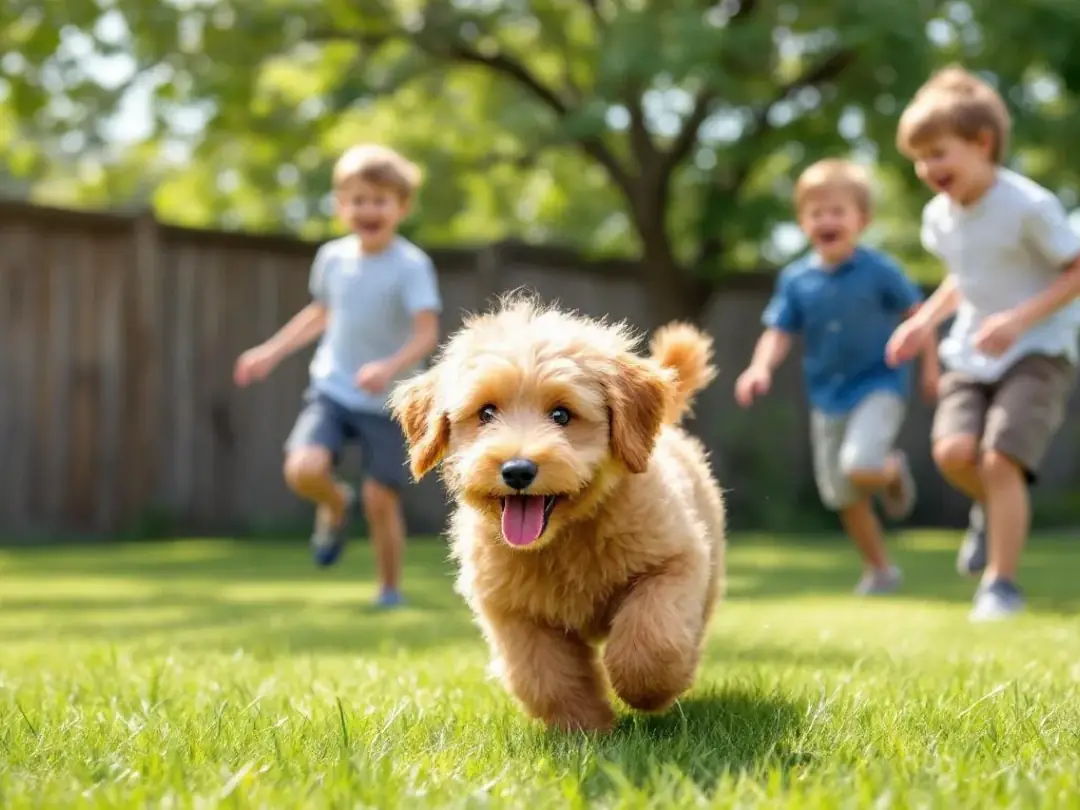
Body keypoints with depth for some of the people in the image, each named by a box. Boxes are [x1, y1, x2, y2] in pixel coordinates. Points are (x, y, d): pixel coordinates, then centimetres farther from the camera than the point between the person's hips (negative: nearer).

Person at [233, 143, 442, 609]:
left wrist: (391, 367, -38)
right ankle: (336, 505, 16)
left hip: (388, 401, -3)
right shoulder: (333, 257, 3)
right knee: (304, 470, -19)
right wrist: (272, 352, 20)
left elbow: (427, 333, -21)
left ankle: (390, 589, 20)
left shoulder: (411, 265, -13)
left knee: (380, 499, -3)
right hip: (332, 391, 3)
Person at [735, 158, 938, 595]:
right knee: (842, 495, 9)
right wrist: (761, 367, -19)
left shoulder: (878, 269, -10)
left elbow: (916, 313, -1)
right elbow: (779, 333, -1)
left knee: (859, 467, -26)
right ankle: (879, 569, 28)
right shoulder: (796, 279, -1)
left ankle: (893, 471, 11)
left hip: (878, 385, -4)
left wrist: (930, 364, -2)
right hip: (827, 396, 4)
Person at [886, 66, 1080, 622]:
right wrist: (927, 319, 7)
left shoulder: (1028, 206, -17)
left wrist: (1020, 319, -22)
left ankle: (1001, 582, -5)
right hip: (971, 355, 6)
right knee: (952, 451, -15)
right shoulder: (939, 216, 4)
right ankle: (994, 510, 19)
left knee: (1000, 459, -18)